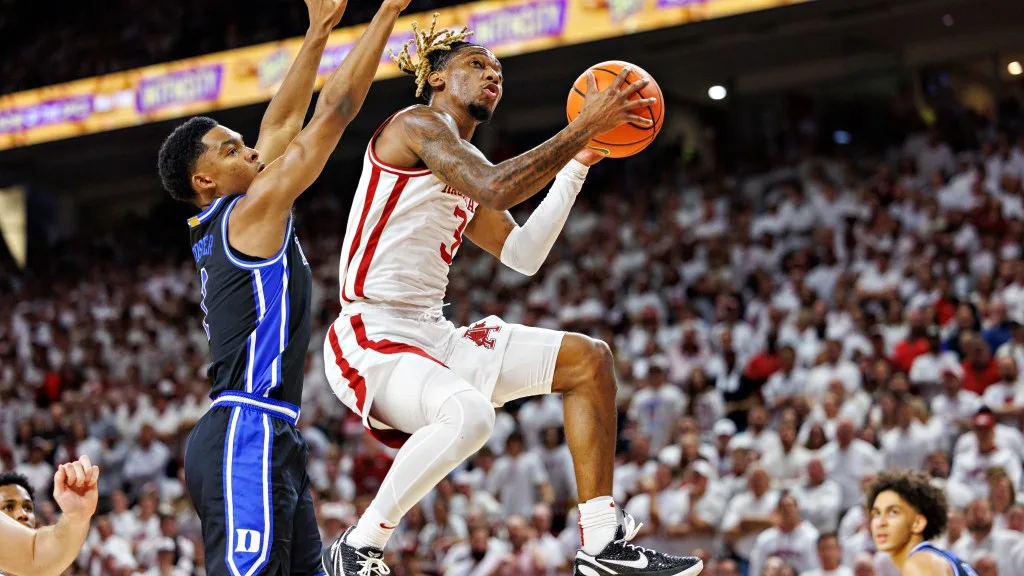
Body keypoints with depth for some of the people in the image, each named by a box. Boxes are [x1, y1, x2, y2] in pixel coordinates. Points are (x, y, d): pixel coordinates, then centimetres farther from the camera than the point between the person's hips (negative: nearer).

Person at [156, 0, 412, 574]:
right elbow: (336, 109, -6)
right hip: (247, 436, -10)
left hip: (270, 439, 10)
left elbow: (283, 123, 24)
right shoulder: (253, 211, -6)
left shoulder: (218, 225, 17)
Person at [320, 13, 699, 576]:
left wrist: (578, 162, 18)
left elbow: (523, 254, 20)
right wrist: (584, 126, -17)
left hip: (432, 334, 10)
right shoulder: (417, 122, -6)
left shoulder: (464, 167, 22)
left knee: (588, 359, 8)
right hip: (372, 339, -10)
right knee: (468, 415, -38)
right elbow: (494, 189, -23)